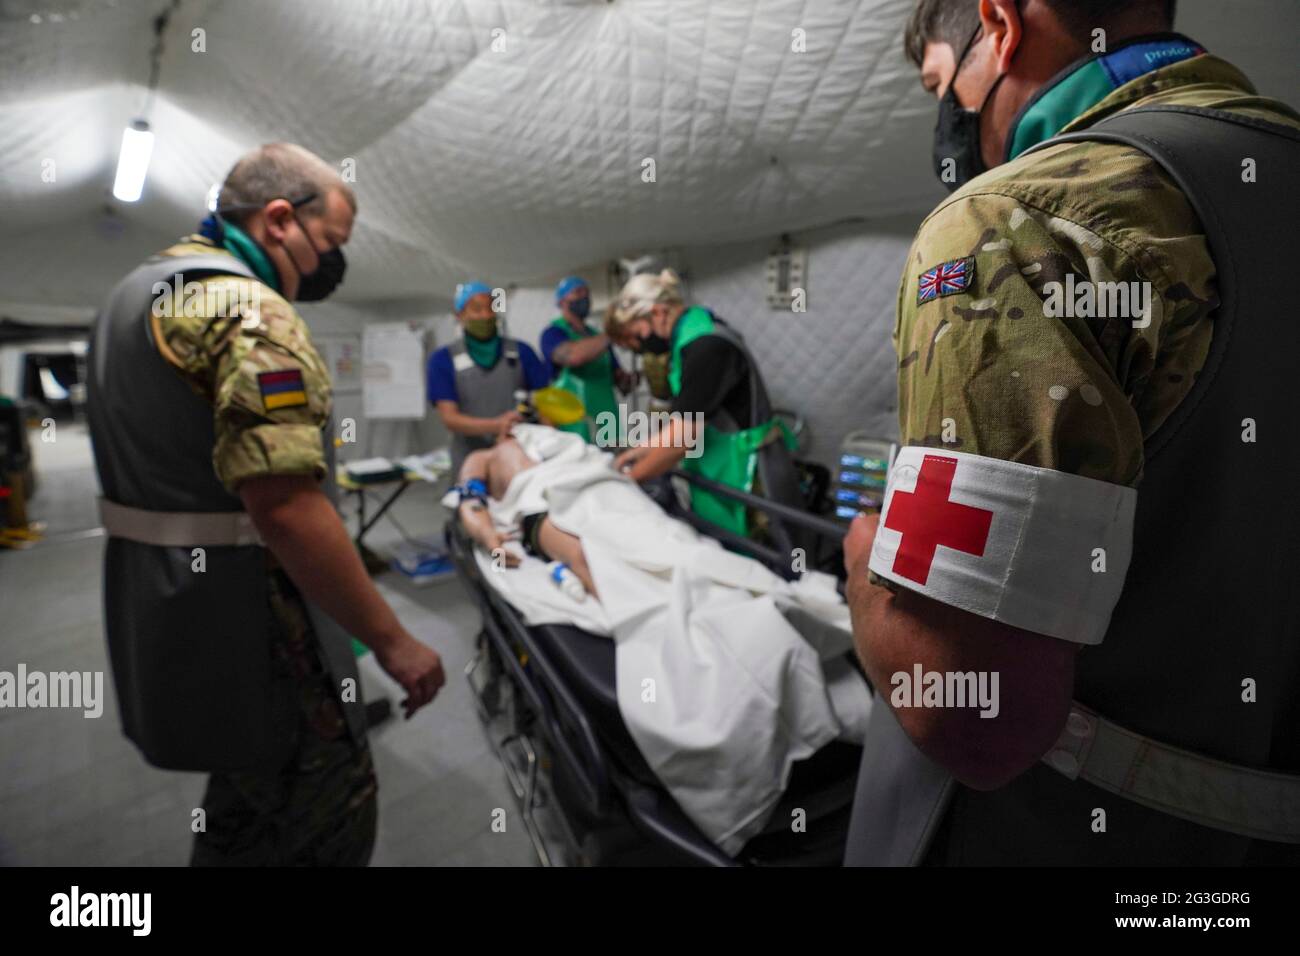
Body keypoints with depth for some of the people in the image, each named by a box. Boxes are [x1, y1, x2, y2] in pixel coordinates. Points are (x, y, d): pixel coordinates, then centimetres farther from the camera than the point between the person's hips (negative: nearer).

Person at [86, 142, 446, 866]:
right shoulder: (249, 309, -19)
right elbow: (284, 503, -29)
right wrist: (391, 638, -22)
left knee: (251, 791, 25)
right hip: (239, 611, -10)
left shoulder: (143, 289, 15)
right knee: (330, 809, 5)